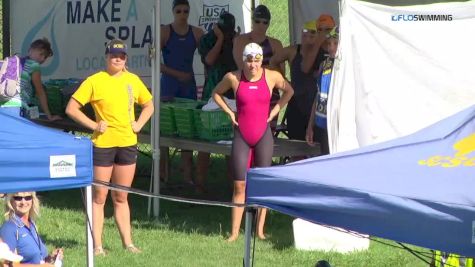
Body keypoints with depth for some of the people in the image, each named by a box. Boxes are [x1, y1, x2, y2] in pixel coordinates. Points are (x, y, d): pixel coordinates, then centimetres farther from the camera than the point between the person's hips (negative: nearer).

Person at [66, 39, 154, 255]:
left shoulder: (133, 80, 8)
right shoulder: (95, 81, -6)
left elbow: (148, 105, 23)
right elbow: (71, 109, -6)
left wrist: (139, 124, 7)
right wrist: (93, 125, -11)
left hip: (127, 144, 4)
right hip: (103, 145, -4)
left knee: (121, 197, 12)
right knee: (99, 197, -1)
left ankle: (127, 242, 16)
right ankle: (97, 245, 2)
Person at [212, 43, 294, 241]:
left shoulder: (272, 76, -4)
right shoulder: (233, 78, -4)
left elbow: (289, 91, 16)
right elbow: (216, 93, 15)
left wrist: (274, 111, 6)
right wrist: (229, 113, 3)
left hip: (263, 135, 1)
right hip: (241, 135, 0)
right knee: (239, 185, -3)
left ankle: (260, 230, 11)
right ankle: (235, 231, 0)